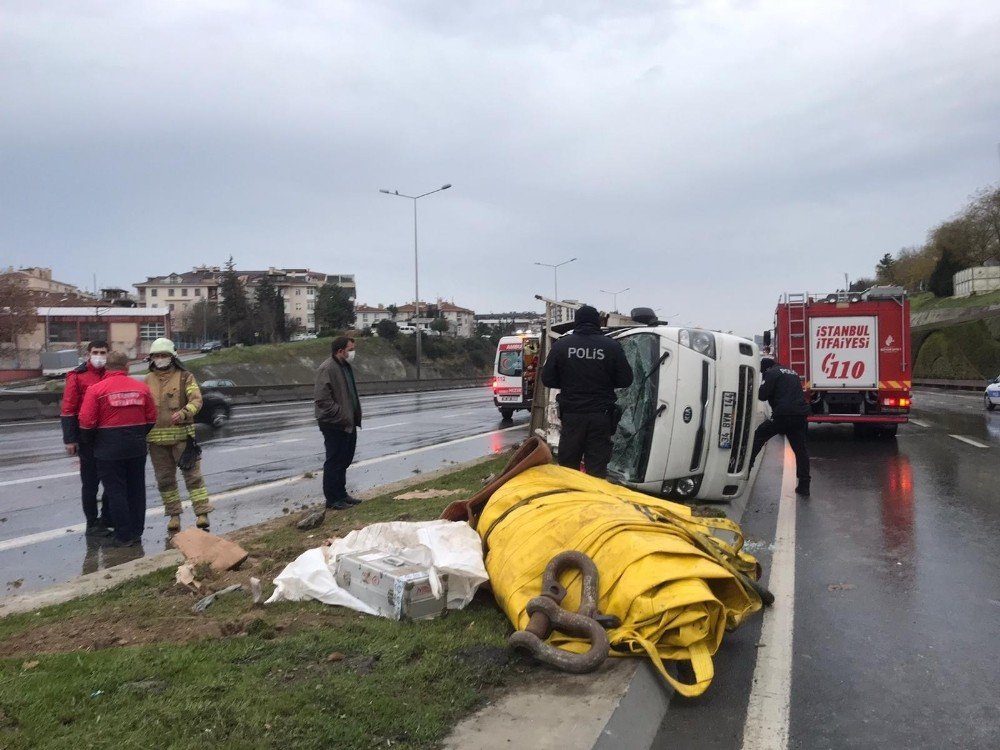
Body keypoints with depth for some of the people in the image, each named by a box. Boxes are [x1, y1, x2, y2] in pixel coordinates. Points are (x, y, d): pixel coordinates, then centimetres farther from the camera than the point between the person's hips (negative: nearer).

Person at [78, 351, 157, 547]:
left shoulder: (96, 389, -10)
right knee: (136, 489, 13)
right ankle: (136, 533, 20)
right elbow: (151, 418, 6)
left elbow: (86, 422, -11)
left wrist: (91, 443, 6)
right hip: (136, 447, 4)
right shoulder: (141, 387, 1)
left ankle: (124, 536, 7)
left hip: (109, 448, -4)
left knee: (116, 491, 4)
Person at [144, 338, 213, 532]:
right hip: (156, 438, 4)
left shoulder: (185, 377, 0)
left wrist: (183, 413, -29)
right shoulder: (148, 381, 12)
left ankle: (202, 513, -1)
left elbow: (196, 400, -10)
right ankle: (174, 515, 21)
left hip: (182, 435, -4)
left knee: (192, 474, -4)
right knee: (165, 478, 10)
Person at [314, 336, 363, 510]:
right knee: (335, 461, 0)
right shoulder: (327, 368, -18)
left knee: (345, 460, 17)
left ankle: (341, 494, 28)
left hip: (348, 423, 9)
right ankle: (332, 499, 10)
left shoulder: (346, 366, 13)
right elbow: (322, 398, -24)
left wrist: (355, 417, 14)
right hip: (334, 424, -9)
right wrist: (341, 415, -22)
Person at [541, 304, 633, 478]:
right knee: (597, 468, 4)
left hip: (571, 414, 1)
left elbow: (547, 379, 1)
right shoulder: (612, 346, -5)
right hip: (601, 415, -1)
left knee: (568, 465, 12)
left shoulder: (561, 345, -3)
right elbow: (625, 380, -1)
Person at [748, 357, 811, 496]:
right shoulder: (793, 373, 24)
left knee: (758, 436, 13)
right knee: (800, 449, 9)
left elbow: (762, 395, -6)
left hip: (783, 415, -6)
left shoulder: (771, 373, 0)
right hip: (800, 415, 6)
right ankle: (804, 486, 6)